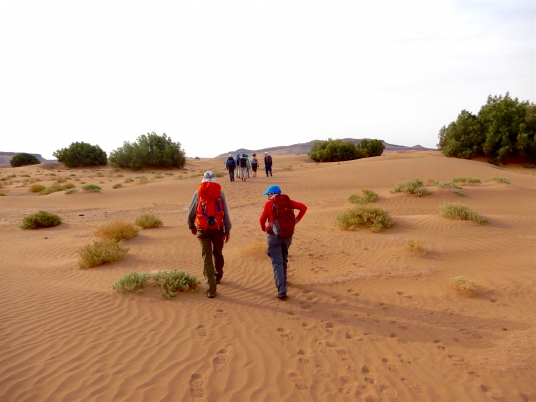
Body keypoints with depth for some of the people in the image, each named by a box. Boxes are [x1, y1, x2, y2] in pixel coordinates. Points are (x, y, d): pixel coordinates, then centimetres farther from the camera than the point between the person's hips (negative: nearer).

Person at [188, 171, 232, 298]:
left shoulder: (198, 193, 1)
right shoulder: (220, 193, 1)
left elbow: (191, 212, 6)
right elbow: (225, 213, -1)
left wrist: (191, 226, 22)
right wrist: (228, 230, 5)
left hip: (203, 229, -1)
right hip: (218, 228, 1)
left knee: (207, 257, 1)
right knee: (217, 253, 22)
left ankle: (211, 289, -2)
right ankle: (218, 276, 42)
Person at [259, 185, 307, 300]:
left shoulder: (269, 203, -3)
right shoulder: (288, 201, 8)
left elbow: (262, 219, 1)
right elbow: (303, 207, 1)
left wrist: (264, 229, 21)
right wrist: (296, 220, 5)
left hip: (274, 235, -5)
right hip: (288, 235, 5)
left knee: (277, 262, -4)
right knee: (284, 259, 25)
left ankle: (282, 290, -13)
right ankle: (283, 279, 43)